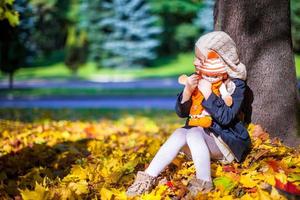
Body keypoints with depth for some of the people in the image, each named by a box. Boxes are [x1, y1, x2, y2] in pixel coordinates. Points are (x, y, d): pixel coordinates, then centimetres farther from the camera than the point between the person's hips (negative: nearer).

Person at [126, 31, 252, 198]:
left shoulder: (235, 84, -9)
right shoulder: (198, 79, 4)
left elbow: (225, 118, -20)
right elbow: (182, 112, 6)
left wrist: (208, 93, -22)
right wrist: (188, 91, -12)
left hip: (225, 141, -4)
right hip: (197, 138, 5)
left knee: (194, 133, -31)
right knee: (180, 134, -26)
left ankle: (204, 183, -27)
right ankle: (148, 178, -28)